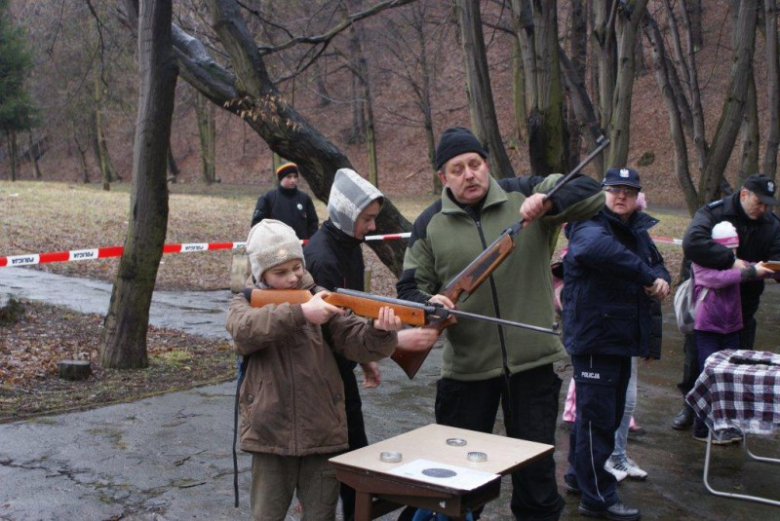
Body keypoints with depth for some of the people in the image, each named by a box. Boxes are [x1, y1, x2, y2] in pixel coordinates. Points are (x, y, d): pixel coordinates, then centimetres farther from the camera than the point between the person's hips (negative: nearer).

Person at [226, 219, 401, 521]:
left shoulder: (321, 299, 4)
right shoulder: (245, 304, 2)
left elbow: (355, 341, -7)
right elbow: (246, 329, -21)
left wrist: (380, 332, -30)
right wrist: (300, 313, -34)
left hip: (323, 434, 1)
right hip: (270, 436, -1)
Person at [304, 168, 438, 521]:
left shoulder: (350, 245, 6)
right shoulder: (321, 258, -24)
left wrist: (366, 358, 19)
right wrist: (396, 339, -35)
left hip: (341, 366, 9)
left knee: (356, 451, 15)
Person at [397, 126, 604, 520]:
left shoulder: (525, 195, -1)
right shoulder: (429, 225, 3)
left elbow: (591, 194, -7)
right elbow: (410, 288, 5)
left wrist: (547, 202, -25)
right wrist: (428, 303, -17)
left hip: (532, 360, -1)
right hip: (466, 367, 1)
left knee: (537, 467, 13)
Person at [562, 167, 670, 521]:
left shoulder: (637, 231, 15)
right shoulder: (589, 227, -15)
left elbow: (655, 262, 21)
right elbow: (599, 247, -38)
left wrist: (661, 279, -5)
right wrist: (647, 276, -33)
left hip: (622, 339, 9)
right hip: (593, 337, -9)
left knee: (610, 413, 20)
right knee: (597, 417, -2)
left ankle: (578, 474, 36)